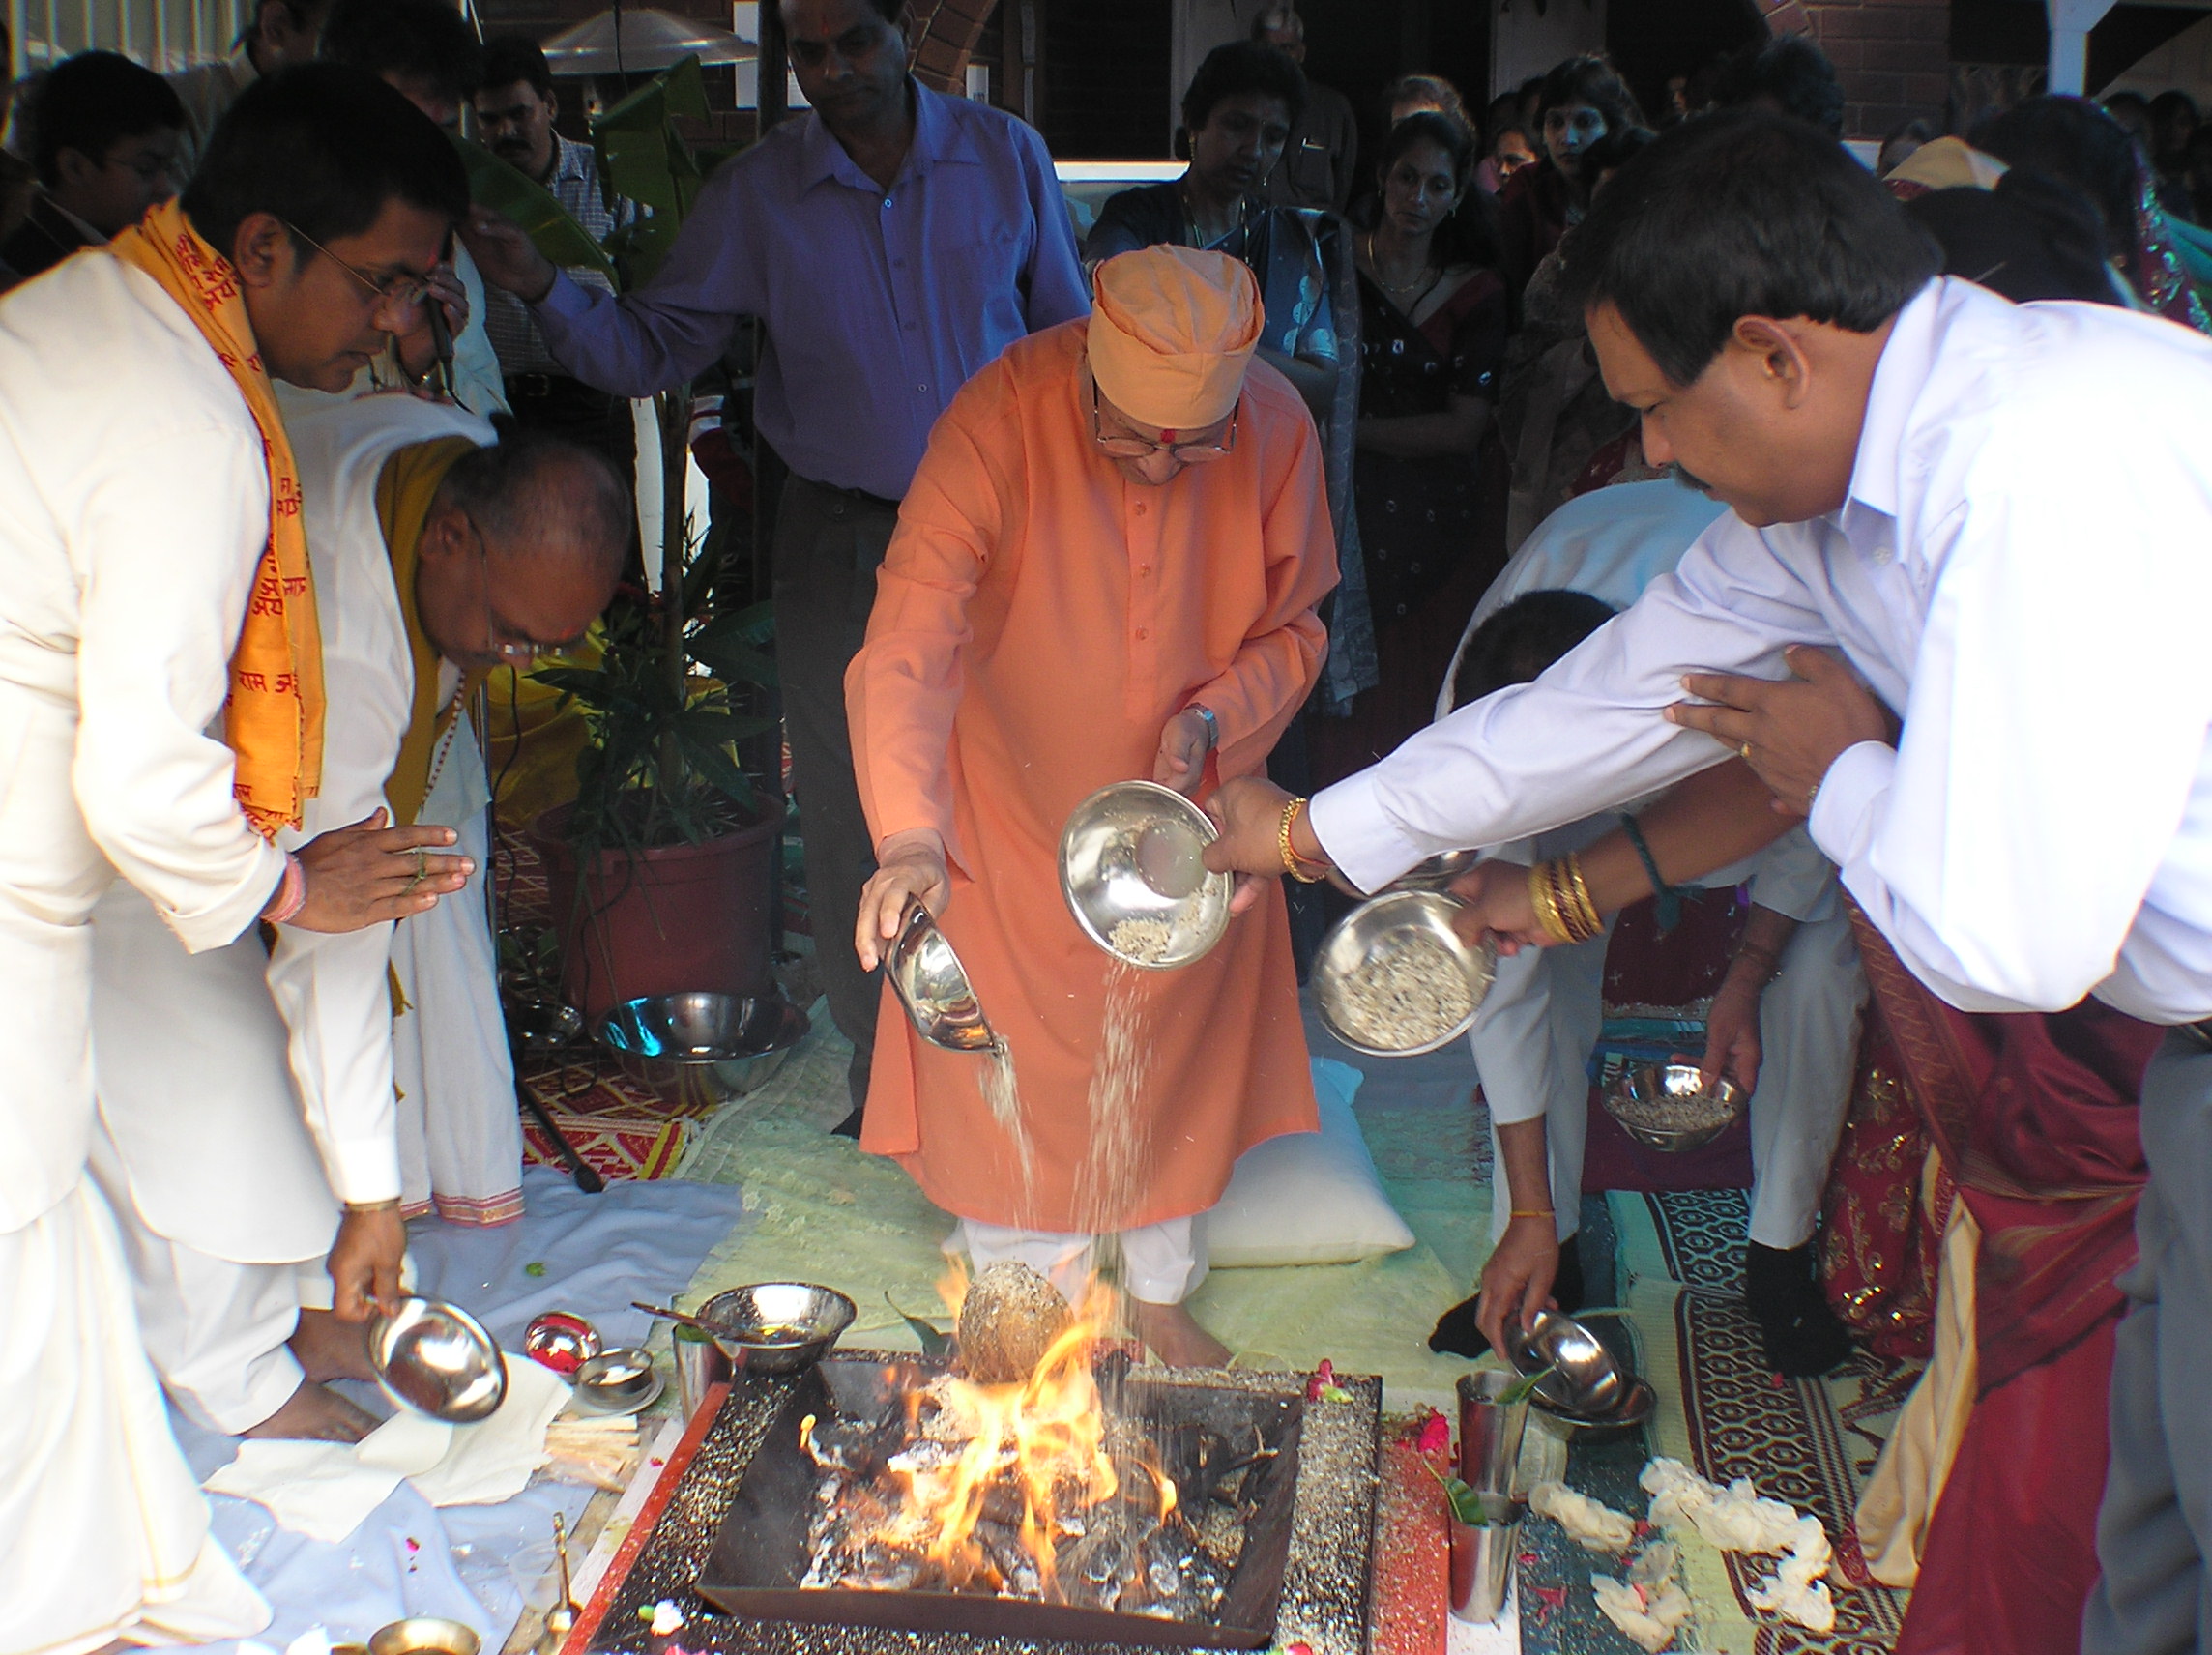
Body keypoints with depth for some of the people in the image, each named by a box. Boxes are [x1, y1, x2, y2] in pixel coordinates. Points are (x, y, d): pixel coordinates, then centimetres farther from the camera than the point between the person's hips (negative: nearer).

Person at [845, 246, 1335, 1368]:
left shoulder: (1276, 427, -19)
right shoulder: (999, 420, -29)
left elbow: (1292, 627, -4)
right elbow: (909, 636, -38)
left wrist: (1214, 718, -24)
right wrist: (912, 833, -51)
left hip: (1183, 802, 3)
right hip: (1013, 802, -2)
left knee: (1174, 1057, 16)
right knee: (1014, 1070, 6)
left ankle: (1159, 1293, 38)